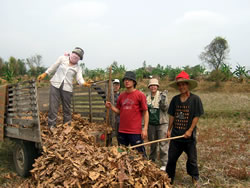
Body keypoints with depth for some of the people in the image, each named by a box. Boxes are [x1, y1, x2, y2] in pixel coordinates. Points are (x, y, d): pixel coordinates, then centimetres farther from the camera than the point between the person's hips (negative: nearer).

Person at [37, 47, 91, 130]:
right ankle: (51, 125, 2)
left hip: (67, 88, 1)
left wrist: (84, 83, -30)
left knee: (67, 107, 7)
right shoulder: (62, 59, 5)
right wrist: (44, 74, 13)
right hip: (55, 85, 0)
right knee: (53, 105, -4)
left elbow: (79, 78, -9)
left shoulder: (78, 68, 5)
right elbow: (53, 67, 14)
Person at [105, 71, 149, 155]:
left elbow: (145, 112, -6)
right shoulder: (121, 96, 9)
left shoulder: (140, 95, -6)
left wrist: (145, 128, -13)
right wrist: (111, 107, -2)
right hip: (122, 131, 6)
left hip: (135, 131, -5)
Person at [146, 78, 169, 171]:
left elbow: (165, 108, -13)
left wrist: (163, 100, -27)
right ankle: (151, 161, 32)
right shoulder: (147, 97, 6)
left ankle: (164, 164, 7)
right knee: (152, 144, 17)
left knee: (163, 144, -2)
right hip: (151, 123, 4)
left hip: (162, 123, -4)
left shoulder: (162, 95, -5)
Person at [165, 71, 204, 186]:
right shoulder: (175, 99, 3)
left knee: (192, 158, 12)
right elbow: (172, 116, 8)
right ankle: (169, 178, 24)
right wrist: (169, 130, 6)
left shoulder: (195, 99, -9)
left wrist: (190, 130, -15)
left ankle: (195, 178, 32)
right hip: (175, 135, 3)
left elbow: (196, 116, -9)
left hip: (189, 136, -3)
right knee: (171, 158, 9)